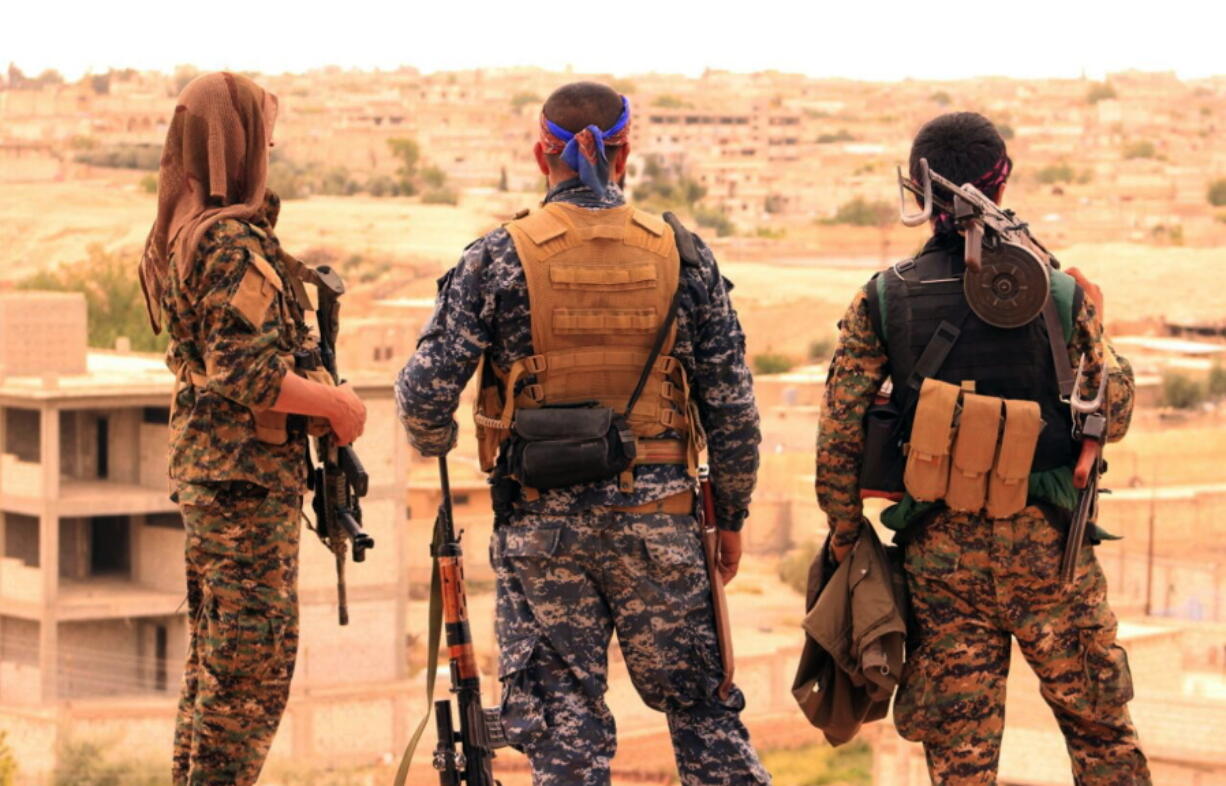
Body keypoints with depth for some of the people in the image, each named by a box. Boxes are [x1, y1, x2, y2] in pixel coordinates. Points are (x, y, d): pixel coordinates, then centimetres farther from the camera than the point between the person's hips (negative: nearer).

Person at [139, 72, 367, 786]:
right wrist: (336, 404, -12)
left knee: (212, 663, 17)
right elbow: (245, 373, -25)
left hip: (199, 467, 10)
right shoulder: (235, 243, -18)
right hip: (249, 475, -10)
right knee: (253, 671, -4)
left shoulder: (174, 235, 12)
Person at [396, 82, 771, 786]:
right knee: (703, 703, 13)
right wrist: (732, 516, 12)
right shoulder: (682, 254, 0)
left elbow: (425, 389, -8)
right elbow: (732, 405, 1)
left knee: (563, 719, 5)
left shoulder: (499, 258, -5)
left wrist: (435, 442, 15)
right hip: (657, 515, 1)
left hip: (540, 518, -1)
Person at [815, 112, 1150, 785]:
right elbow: (1111, 418, 3)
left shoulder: (881, 302, -3)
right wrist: (1116, 367, 22)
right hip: (1045, 544, -1)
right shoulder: (1061, 295, -6)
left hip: (940, 549, 1)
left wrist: (846, 539, 7)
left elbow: (838, 435, -4)